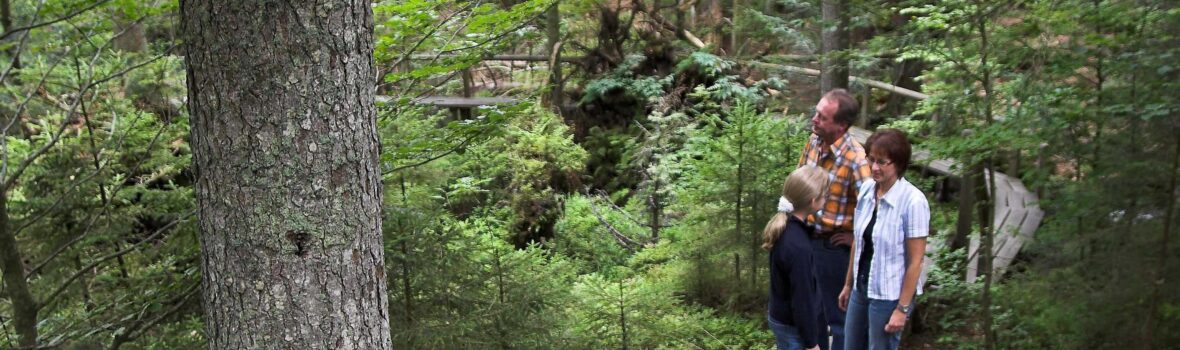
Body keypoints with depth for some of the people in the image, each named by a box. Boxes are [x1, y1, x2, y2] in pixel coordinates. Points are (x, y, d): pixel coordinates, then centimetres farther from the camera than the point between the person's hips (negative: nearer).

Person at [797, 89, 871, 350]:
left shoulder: (855, 159, -27)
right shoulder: (814, 141, -3)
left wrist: (857, 237, -18)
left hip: (834, 247, -7)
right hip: (807, 238, 8)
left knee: (837, 312, 10)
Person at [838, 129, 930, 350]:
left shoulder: (913, 201, -21)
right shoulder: (867, 189, -3)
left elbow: (915, 261, -16)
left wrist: (902, 309, -14)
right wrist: (848, 284, 13)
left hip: (889, 296, -6)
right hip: (861, 289, 6)